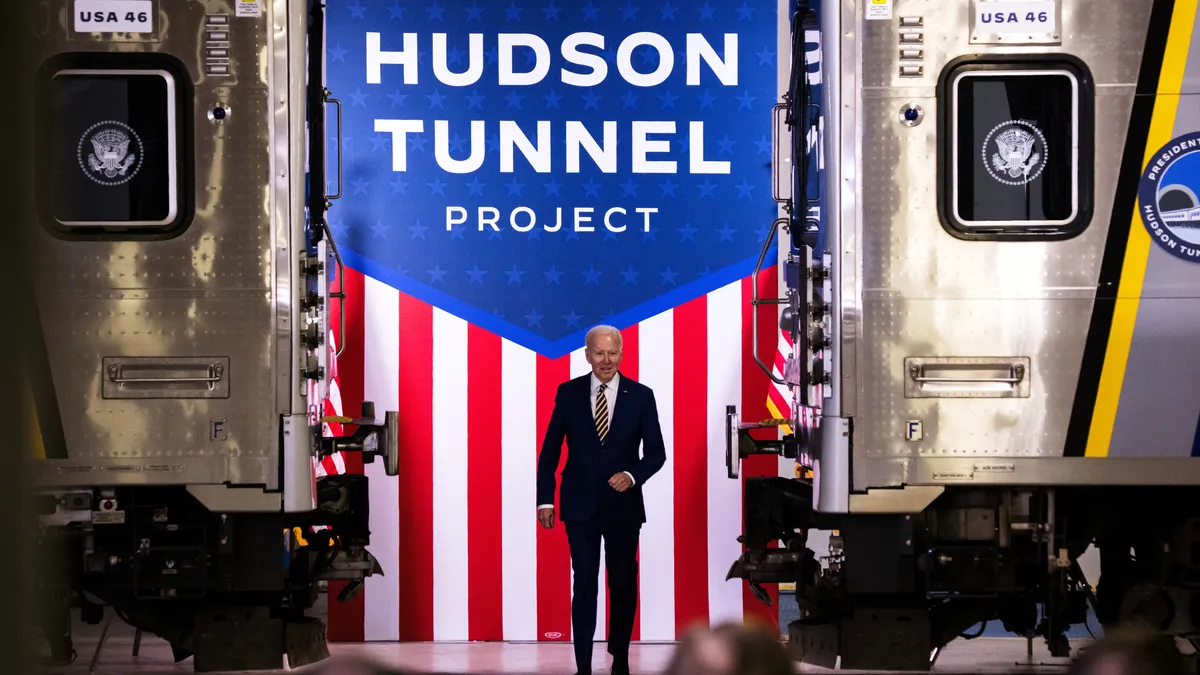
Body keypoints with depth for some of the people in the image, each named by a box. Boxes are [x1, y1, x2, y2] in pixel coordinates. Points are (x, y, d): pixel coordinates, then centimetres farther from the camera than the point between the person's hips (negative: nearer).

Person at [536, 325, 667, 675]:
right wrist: (545, 499, -1)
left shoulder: (641, 396, -2)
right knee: (585, 585, -5)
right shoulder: (568, 393, -1)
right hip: (581, 505, -1)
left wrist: (632, 475, -20)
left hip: (623, 505, 1)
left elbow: (656, 452, -2)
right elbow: (549, 450, 3)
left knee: (624, 585, 11)